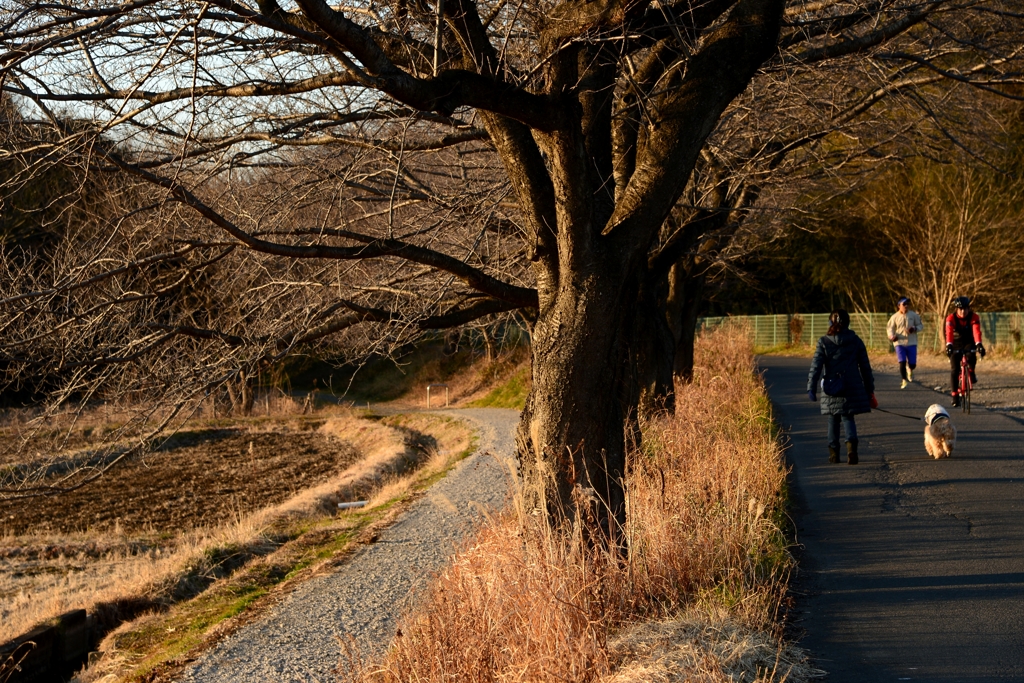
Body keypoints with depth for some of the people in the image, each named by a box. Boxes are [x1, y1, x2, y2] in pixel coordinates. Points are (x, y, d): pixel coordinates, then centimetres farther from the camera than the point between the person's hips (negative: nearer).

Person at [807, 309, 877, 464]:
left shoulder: (824, 342, -2)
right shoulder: (856, 341, 2)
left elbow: (816, 367, -8)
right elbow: (865, 366, 6)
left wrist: (811, 388, -8)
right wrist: (869, 389, 13)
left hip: (831, 389, 0)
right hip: (852, 388, 0)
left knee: (833, 420, 14)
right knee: (848, 418, 7)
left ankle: (834, 453, 17)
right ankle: (851, 442, -22)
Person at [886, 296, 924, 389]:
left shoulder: (913, 315, -1)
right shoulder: (895, 317, -2)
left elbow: (921, 325, 7)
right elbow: (889, 327, 6)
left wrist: (914, 329, -15)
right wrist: (892, 336, -14)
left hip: (911, 343, 1)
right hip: (899, 343, -1)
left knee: (912, 364, 3)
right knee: (902, 362, -13)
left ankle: (909, 369, 40)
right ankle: (904, 381, 2)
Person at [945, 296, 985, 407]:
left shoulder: (974, 317, -18)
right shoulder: (951, 318, -19)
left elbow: (977, 331, -34)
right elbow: (949, 332, -36)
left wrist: (979, 344, -51)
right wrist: (949, 345, -54)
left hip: (969, 342, 0)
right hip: (956, 344, 0)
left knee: (971, 356, -34)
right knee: (954, 370, -11)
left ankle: (971, 372, -2)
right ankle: (955, 396, -3)